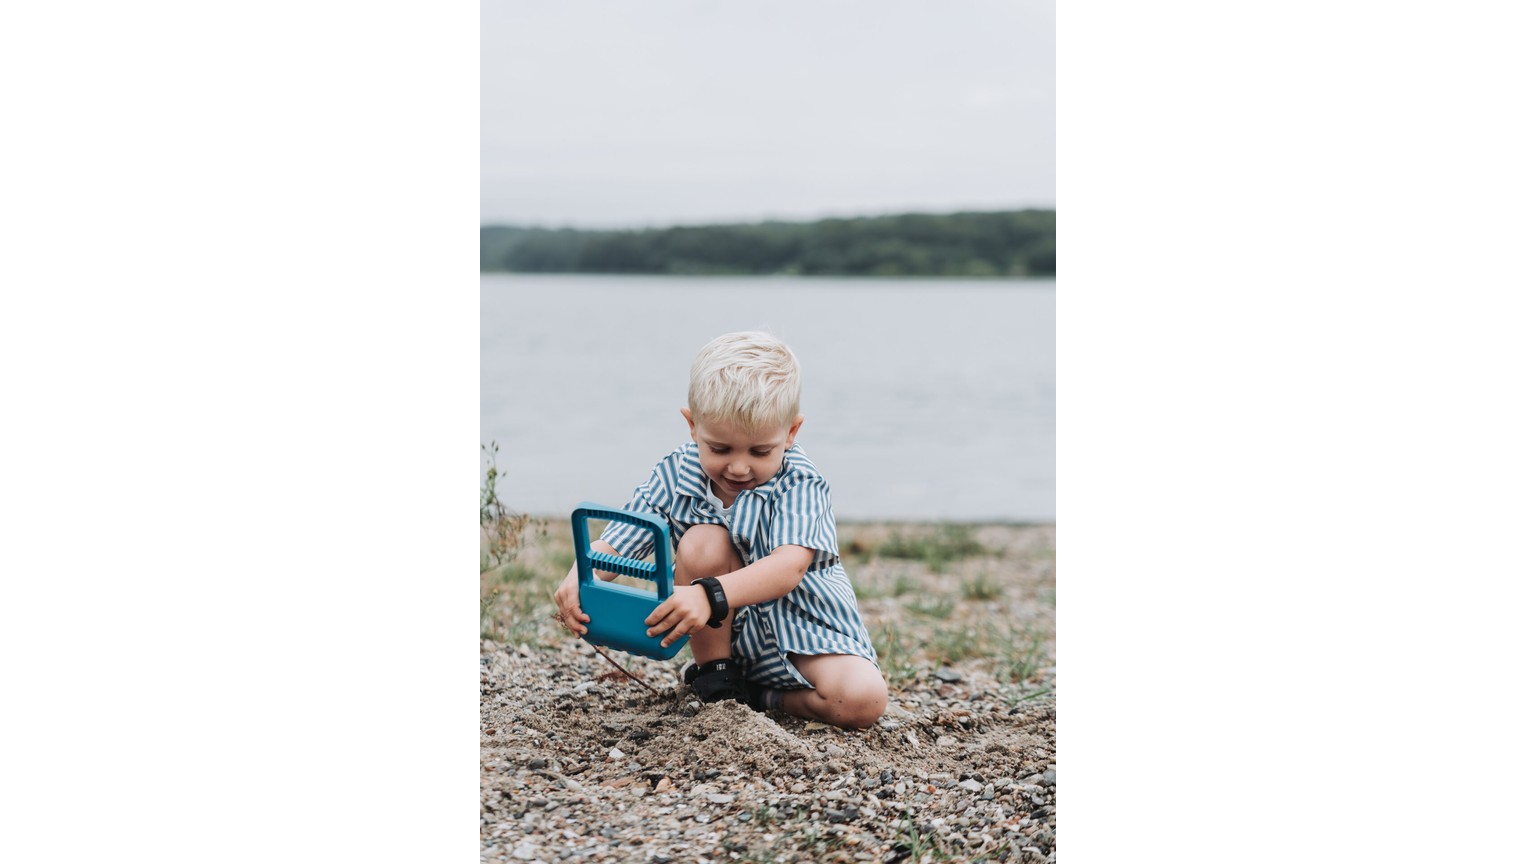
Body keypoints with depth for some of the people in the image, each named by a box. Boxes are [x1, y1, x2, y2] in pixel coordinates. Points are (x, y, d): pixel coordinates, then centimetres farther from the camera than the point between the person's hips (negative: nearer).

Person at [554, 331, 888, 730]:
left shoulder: (798, 483, -20)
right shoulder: (673, 477, -11)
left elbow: (790, 565, -35)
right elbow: (613, 545, -15)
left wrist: (710, 595, -53)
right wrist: (581, 578, -41)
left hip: (804, 629, -1)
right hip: (729, 629, 1)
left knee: (862, 701, -28)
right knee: (701, 543, -27)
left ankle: (759, 696, -1)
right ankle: (715, 681, -10)